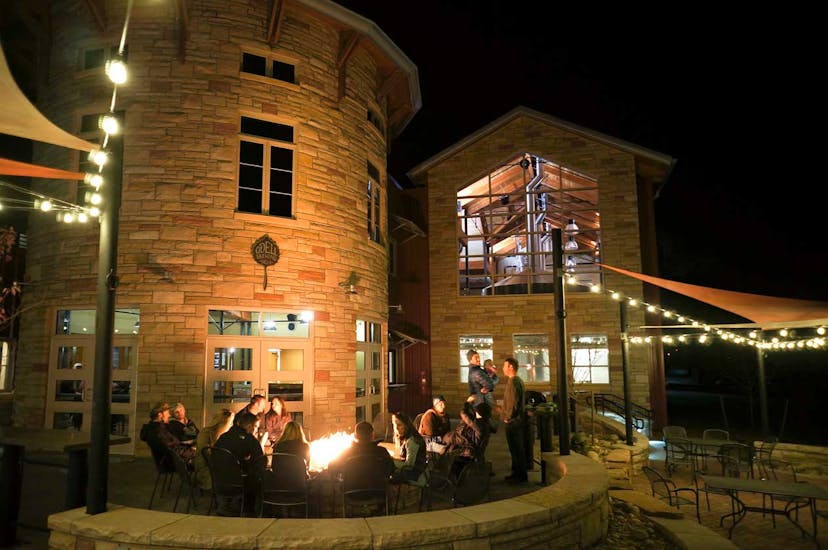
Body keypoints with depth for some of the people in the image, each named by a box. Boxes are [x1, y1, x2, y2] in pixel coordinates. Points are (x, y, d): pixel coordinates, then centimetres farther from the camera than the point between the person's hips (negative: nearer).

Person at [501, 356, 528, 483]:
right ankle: (517, 473, 25)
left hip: (513, 421, -10)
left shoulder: (512, 382, -18)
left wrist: (508, 417, -13)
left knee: (516, 449, -2)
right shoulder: (519, 380, 13)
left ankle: (521, 476, 6)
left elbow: (513, 402, -23)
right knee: (518, 448, 16)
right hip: (519, 419, 10)